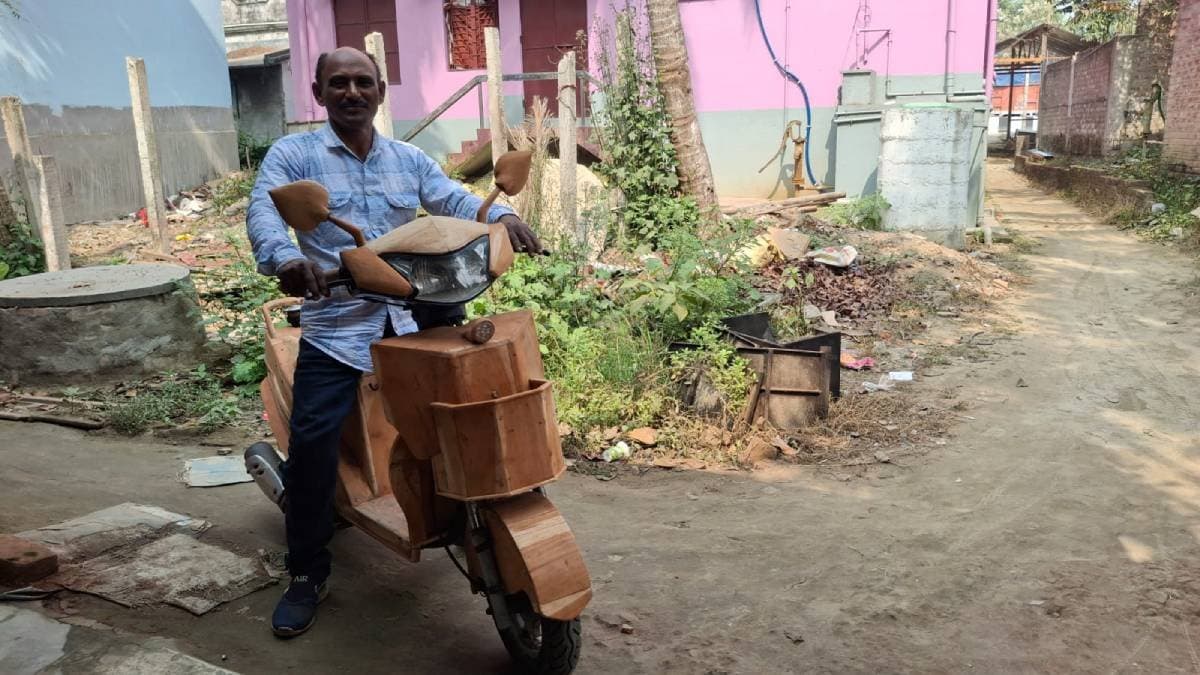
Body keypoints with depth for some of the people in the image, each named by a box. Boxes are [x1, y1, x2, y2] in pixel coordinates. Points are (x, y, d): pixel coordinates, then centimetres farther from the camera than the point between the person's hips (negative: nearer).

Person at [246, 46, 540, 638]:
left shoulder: (410, 160, 16)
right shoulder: (292, 154, 3)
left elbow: (454, 200, 3)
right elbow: (262, 210, -14)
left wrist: (502, 216, -20)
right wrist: (286, 258, -38)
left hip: (412, 313, 4)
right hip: (334, 322, -3)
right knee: (312, 440, -14)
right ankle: (307, 573, 4)